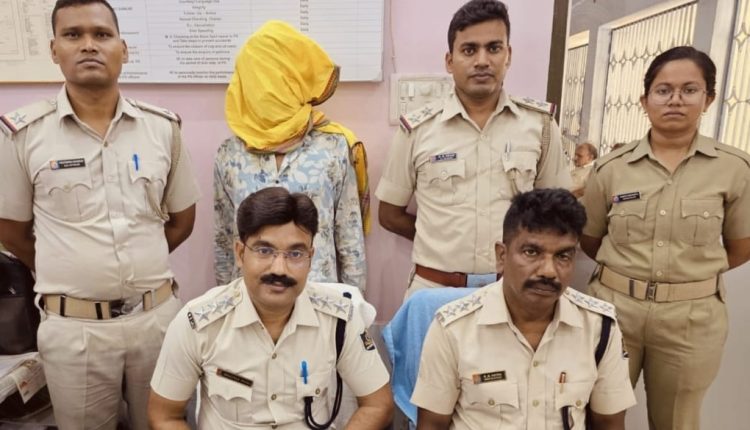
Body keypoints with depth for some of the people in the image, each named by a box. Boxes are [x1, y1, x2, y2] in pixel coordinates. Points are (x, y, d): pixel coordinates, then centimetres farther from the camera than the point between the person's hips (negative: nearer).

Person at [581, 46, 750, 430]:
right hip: (614, 306, 1)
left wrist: (692, 272, 6)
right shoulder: (612, 168, -3)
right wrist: (625, 270, 3)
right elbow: (589, 241, 7)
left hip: (690, 316, 0)